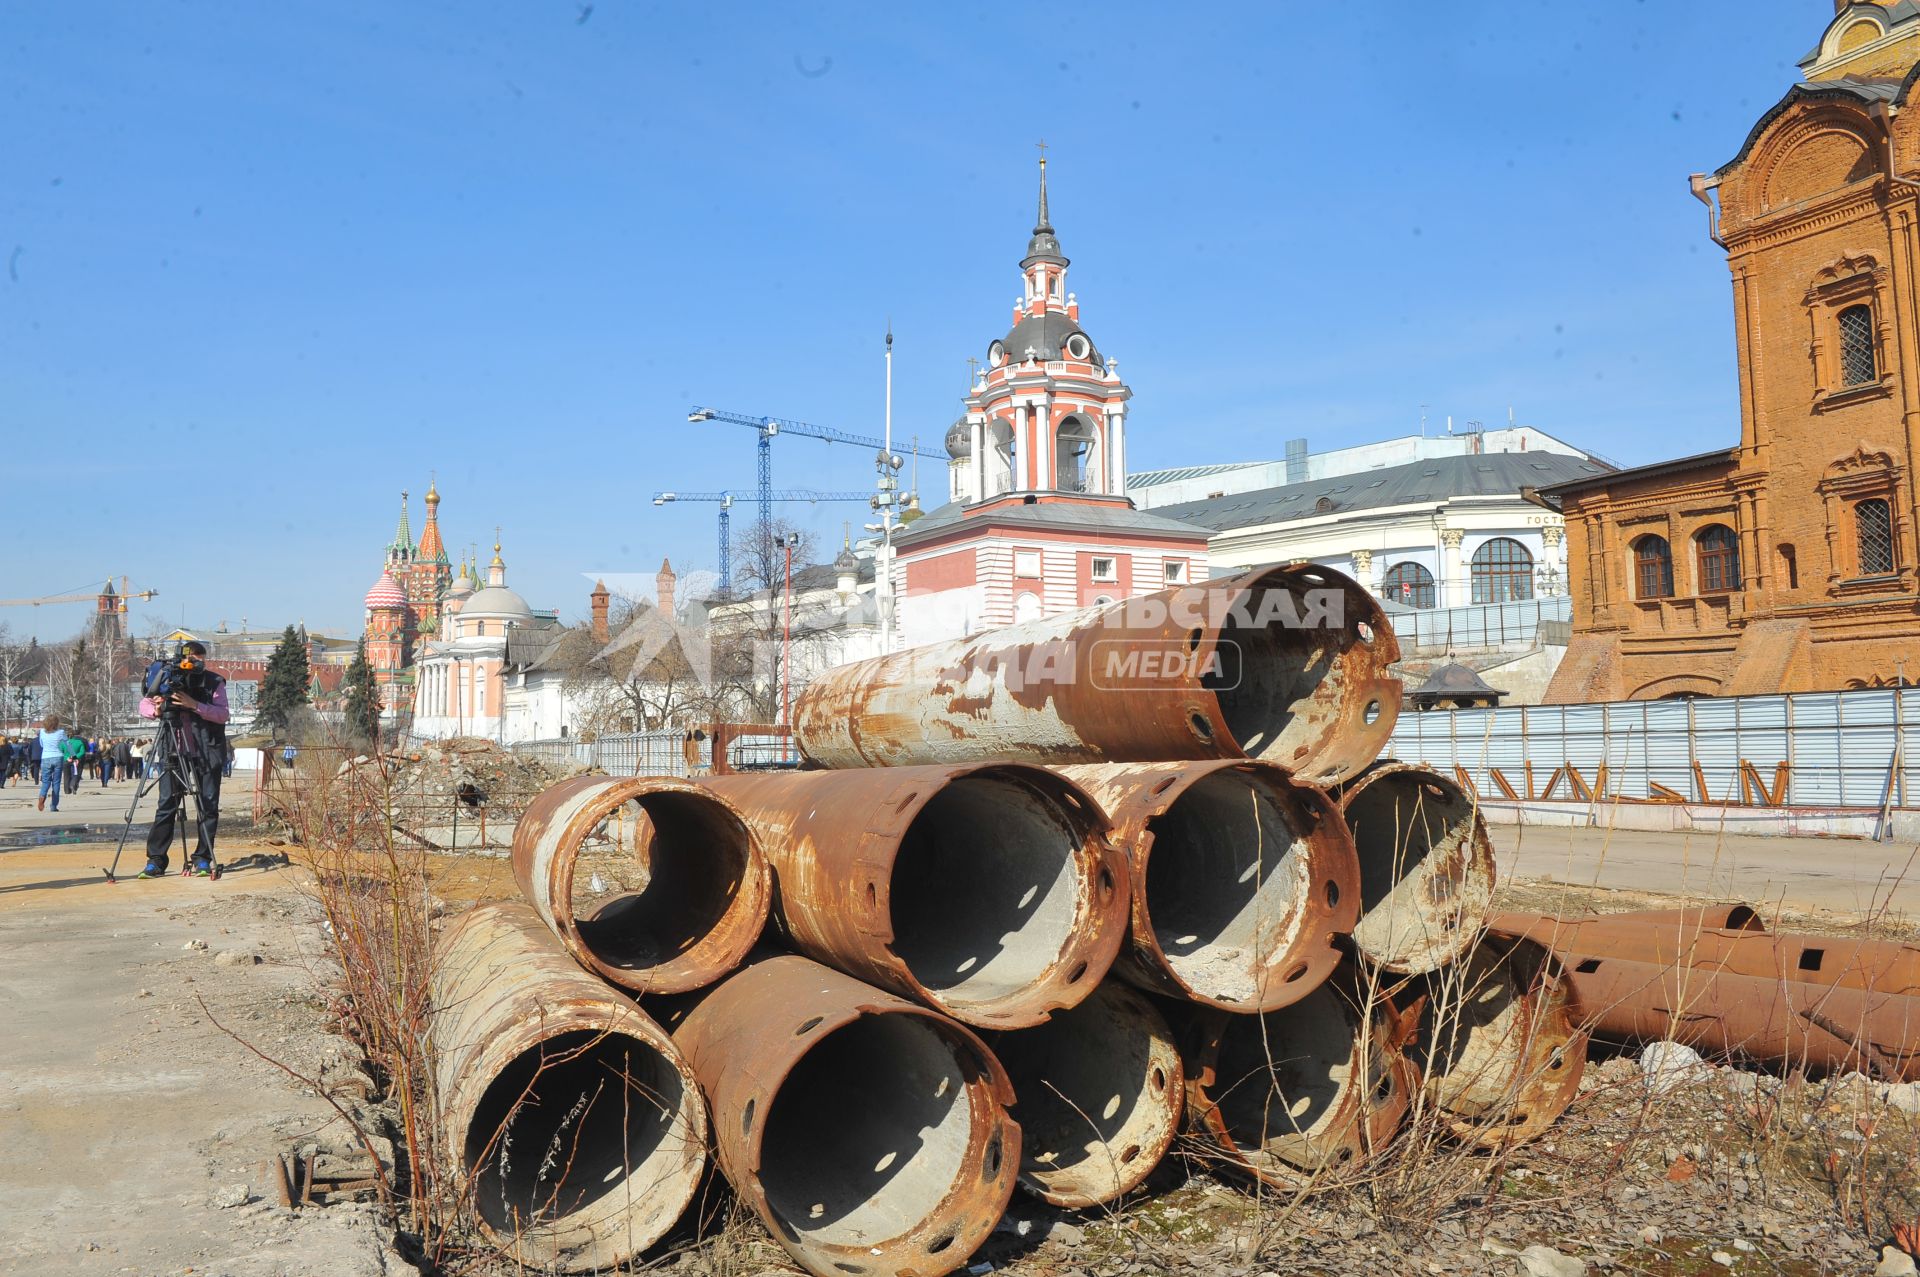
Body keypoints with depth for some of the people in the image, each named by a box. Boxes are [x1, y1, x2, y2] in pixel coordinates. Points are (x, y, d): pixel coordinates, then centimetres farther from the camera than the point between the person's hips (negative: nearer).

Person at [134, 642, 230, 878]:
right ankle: (155, 861, 4)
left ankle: (203, 859, 8)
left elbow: (222, 715, -11)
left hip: (207, 753, -1)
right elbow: (143, 705, 9)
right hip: (174, 751, 2)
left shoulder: (215, 682, 0)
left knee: (208, 806, 0)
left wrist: (195, 705, -24)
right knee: (166, 806, 0)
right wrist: (155, 709, -14)